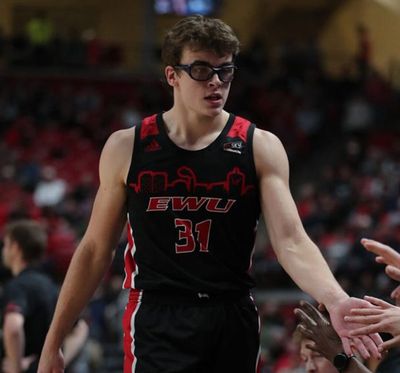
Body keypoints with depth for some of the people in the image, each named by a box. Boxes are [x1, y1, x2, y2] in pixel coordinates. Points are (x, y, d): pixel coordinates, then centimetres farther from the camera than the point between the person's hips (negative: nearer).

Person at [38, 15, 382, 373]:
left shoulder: (260, 148, 0)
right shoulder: (127, 148, 2)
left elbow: (291, 241, -10)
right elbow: (95, 249, 8)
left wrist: (335, 300, -30)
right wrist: (53, 341, 6)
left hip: (233, 320, 1)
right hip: (156, 323, -1)